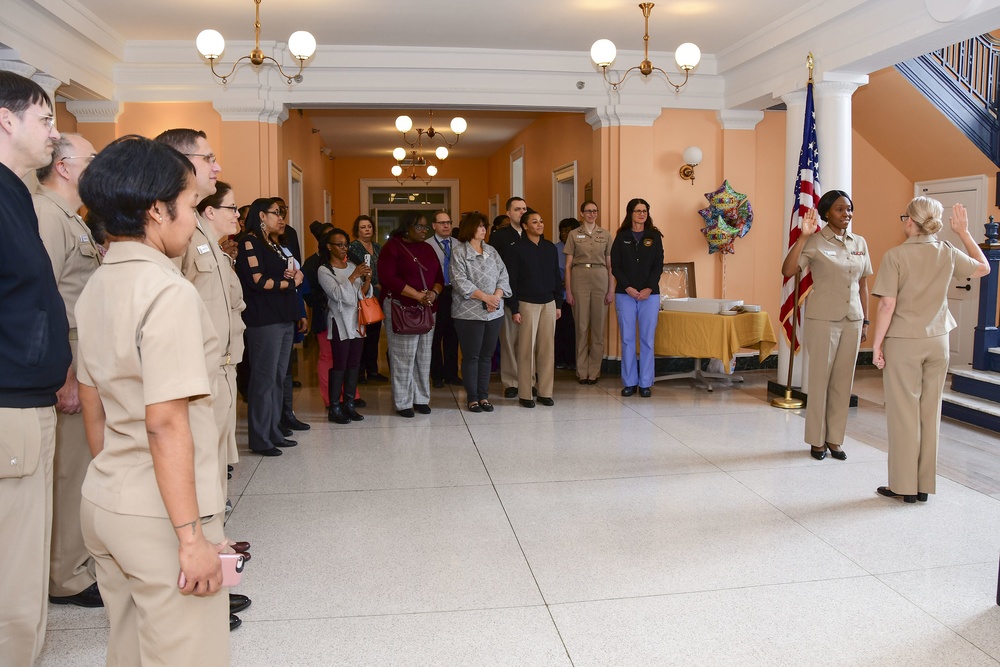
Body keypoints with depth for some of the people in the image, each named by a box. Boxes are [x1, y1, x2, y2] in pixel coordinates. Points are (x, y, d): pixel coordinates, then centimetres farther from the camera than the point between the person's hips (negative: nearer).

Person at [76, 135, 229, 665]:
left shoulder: (96, 287, 8)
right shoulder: (169, 292, -18)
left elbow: (92, 405, 14)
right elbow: (166, 424, -23)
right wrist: (191, 536, -19)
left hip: (103, 501, 9)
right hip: (159, 515, -9)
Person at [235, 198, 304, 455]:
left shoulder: (276, 244, 20)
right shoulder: (250, 242, -5)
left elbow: (295, 273, 21)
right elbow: (258, 281, -14)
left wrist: (295, 274, -3)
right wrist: (290, 282, -1)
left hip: (284, 318, 8)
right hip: (263, 320, -8)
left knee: (278, 378, 10)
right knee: (264, 379, -5)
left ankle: (273, 432, 18)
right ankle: (260, 438, 2)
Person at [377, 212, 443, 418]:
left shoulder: (427, 249, 15)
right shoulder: (392, 247, -4)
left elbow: (438, 276, 13)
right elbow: (388, 278, -14)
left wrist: (433, 293, -10)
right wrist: (418, 295, -17)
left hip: (427, 309, 6)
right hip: (401, 308, -6)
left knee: (423, 355, 9)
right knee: (403, 356, -5)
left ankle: (421, 399, 18)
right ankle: (403, 402, 4)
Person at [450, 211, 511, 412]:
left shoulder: (492, 251, 14)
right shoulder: (459, 252, -3)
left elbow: (503, 276, 8)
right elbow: (460, 282, -12)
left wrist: (497, 296, -10)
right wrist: (485, 297, -16)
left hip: (494, 312, 5)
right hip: (469, 313, -5)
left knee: (486, 356, 9)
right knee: (471, 356, 1)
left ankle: (483, 396, 18)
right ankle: (472, 398, 11)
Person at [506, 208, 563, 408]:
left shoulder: (550, 247, 10)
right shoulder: (517, 249, -3)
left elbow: (556, 277, 14)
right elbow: (511, 280, -5)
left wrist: (558, 304, 10)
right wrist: (514, 309, -9)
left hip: (549, 303, 4)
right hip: (527, 304, -4)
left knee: (547, 349, 4)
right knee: (526, 349, -2)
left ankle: (545, 392, 12)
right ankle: (524, 394, 6)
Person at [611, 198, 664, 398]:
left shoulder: (654, 236, 7)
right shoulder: (621, 237, 7)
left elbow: (658, 265, 2)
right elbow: (615, 266, 2)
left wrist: (649, 288, -10)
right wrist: (628, 288, -10)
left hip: (649, 294, 0)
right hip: (625, 294, 0)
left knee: (647, 339, 0)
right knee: (627, 339, 2)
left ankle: (645, 383, 7)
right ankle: (629, 382, 9)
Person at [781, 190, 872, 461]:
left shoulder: (860, 243, 8)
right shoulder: (815, 242, -7)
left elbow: (863, 285, 13)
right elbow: (787, 271, -20)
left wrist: (865, 321, 11)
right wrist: (803, 236, -25)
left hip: (852, 320, 5)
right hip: (823, 319, -5)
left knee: (843, 380, 9)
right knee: (820, 378, 3)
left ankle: (834, 439, 21)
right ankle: (817, 439, 16)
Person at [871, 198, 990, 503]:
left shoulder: (895, 256, -13)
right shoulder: (948, 253, 0)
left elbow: (888, 306, -15)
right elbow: (983, 268, 19)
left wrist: (876, 344, -7)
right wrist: (964, 232, 20)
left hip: (903, 343, -4)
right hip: (937, 343, 4)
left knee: (904, 413, 3)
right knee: (930, 413, 10)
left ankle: (905, 486, 10)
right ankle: (925, 485, 19)